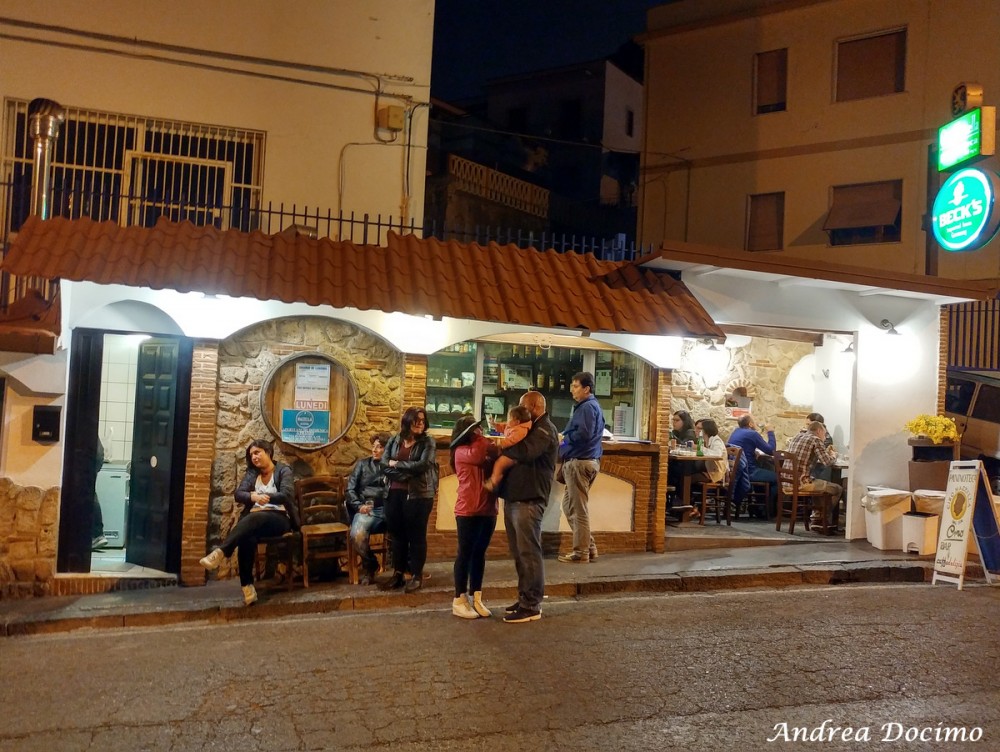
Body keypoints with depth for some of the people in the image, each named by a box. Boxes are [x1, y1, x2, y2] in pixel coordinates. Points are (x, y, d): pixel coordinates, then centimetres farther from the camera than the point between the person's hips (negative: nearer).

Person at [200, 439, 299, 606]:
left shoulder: (283, 470, 5)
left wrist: (263, 496, -22)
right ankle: (247, 586, -38)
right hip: (254, 520, 4)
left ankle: (220, 552, -53)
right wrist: (254, 497, -21)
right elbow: (238, 494, 2)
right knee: (247, 537, -35)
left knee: (254, 517, -39)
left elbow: (287, 495, -11)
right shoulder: (251, 473, 18)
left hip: (279, 518, -3)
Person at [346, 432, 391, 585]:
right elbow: (349, 489, 11)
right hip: (367, 510, 1)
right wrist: (359, 506, -4)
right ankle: (369, 566, -3)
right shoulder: (362, 464, 17)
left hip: (387, 510, 0)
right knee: (357, 534, -32)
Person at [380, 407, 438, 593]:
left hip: (419, 495, -4)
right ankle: (398, 574, 21)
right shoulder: (394, 441, 8)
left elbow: (423, 465, -16)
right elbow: (384, 464, -2)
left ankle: (417, 575, 13)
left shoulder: (428, 442, -2)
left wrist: (397, 463, -9)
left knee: (417, 536, 3)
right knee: (397, 535, 11)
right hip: (394, 494, 4)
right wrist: (407, 473, -14)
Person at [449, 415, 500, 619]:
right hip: (468, 510, -6)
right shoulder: (461, 452, -5)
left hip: (488, 509, 7)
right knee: (465, 553, 0)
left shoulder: (485, 450, 18)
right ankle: (459, 601, 7)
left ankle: (476, 598, 18)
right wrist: (480, 439, -9)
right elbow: (477, 455, -25)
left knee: (480, 553, 11)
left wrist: (494, 449, -5)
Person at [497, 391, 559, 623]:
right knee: (519, 554, 13)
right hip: (514, 498, 10)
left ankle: (531, 606, 0)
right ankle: (525, 599, 22)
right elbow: (516, 452, 19)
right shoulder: (531, 428, 23)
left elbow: (525, 451, -27)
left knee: (529, 553, -6)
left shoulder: (545, 430, -9)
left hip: (528, 501, -10)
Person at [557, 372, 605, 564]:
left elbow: (584, 433, -25)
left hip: (580, 462, -11)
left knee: (578, 509, -4)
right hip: (582, 461, 11)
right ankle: (588, 547, 19)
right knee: (569, 506, 16)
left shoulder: (587, 407, -13)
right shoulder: (589, 406, 20)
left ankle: (581, 552, 3)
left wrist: (564, 438, -10)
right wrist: (565, 436, 8)